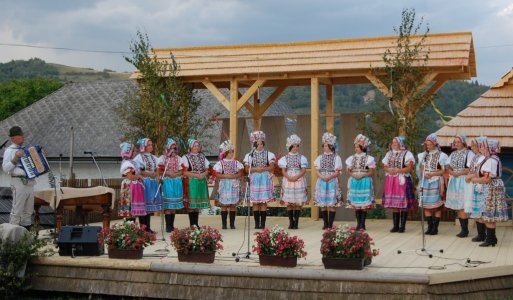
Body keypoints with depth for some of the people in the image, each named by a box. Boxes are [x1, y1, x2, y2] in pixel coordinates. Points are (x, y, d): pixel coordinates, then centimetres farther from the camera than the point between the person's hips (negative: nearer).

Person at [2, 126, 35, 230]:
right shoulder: (9, 151, -2)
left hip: (30, 182, 8)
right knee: (17, 210, -7)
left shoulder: (24, 150, 20)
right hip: (19, 182, -8)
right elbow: (5, 168, -13)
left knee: (28, 211, 12)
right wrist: (16, 158, -22)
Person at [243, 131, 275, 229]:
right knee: (255, 202, -2)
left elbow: (271, 167, -1)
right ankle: (256, 223, 3)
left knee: (263, 202, -4)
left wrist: (262, 168, -14)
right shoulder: (249, 155, 9)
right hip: (254, 180, 1)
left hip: (265, 179, -1)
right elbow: (247, 169, 1)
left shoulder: (269, 154, 8)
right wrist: (255, 169, -14)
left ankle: (263, 224, -1)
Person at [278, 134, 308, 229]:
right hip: (288, 181, 0)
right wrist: (289, 177, -18)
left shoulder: (302, 158, 5)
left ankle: (296, 222, 3)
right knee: (289, 203, 1)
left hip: (299, 181, 0)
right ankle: (291, 222, 8)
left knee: (298, 203, -2)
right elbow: (283, 171, 1)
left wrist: (297, 177, -19)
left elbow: (304, 170, -2)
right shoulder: (285, 158, 7)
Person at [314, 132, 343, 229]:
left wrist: (330, 177, -19)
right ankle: (325, 223, 11)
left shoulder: (336, 157, 1)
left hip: (332, 182, -3)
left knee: (332, 204, -4)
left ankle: (330, 224, 0)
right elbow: (317, 171, 6)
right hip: (321, 182, 3)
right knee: (323, 204, 3)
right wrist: (322, 177, -13)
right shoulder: (320, 157, 10)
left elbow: (337, 172, -3)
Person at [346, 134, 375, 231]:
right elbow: (349, 171, 10)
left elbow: (371, 172, -2)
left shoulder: (369, 158, 0)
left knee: (364, 204, -4)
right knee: (355, 204, 3)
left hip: (365, 182, -3)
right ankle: (358, 224, 10)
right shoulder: (351, 158, 10)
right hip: (354, 182, 3)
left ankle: (362, 224, 2)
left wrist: (362, 175, -16)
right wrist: (354, 175, -10)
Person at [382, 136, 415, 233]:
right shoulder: (389, 154, 15)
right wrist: (389, 169, -7)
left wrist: (397, 170, -17)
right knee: (393, 204, 6)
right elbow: (384, 166, 15)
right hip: (391, 181, 5)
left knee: (403, 204, -4)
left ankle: (402, 226, 2)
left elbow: (409, 168, -11)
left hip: (402, 181, -5)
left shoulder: (407, 154, -4)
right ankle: (395, 225, 11)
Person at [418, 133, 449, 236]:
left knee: (436, 205, -4)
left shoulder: (441, 155, -5)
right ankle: (430, 226, 11)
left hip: (436, 182, -5)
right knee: (426, 205, 4)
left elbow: (443, 171, -7)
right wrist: (422, 178, 0)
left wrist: (432, 174, -16)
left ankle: (435, 227, 1)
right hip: (425, 182, 5)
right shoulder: (424, 155, 13)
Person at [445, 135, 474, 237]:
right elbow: (449, 168, 16)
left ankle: (465, 230, -2)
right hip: (453, 181, 7)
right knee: (456, 206, 4)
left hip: (463, 182, -6)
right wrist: (452, 172, -5)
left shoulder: (469, 153, -5)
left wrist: (458, 173, -13)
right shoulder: (453, 154, 16)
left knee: (462, 206, -9)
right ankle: (463, 229, 11)